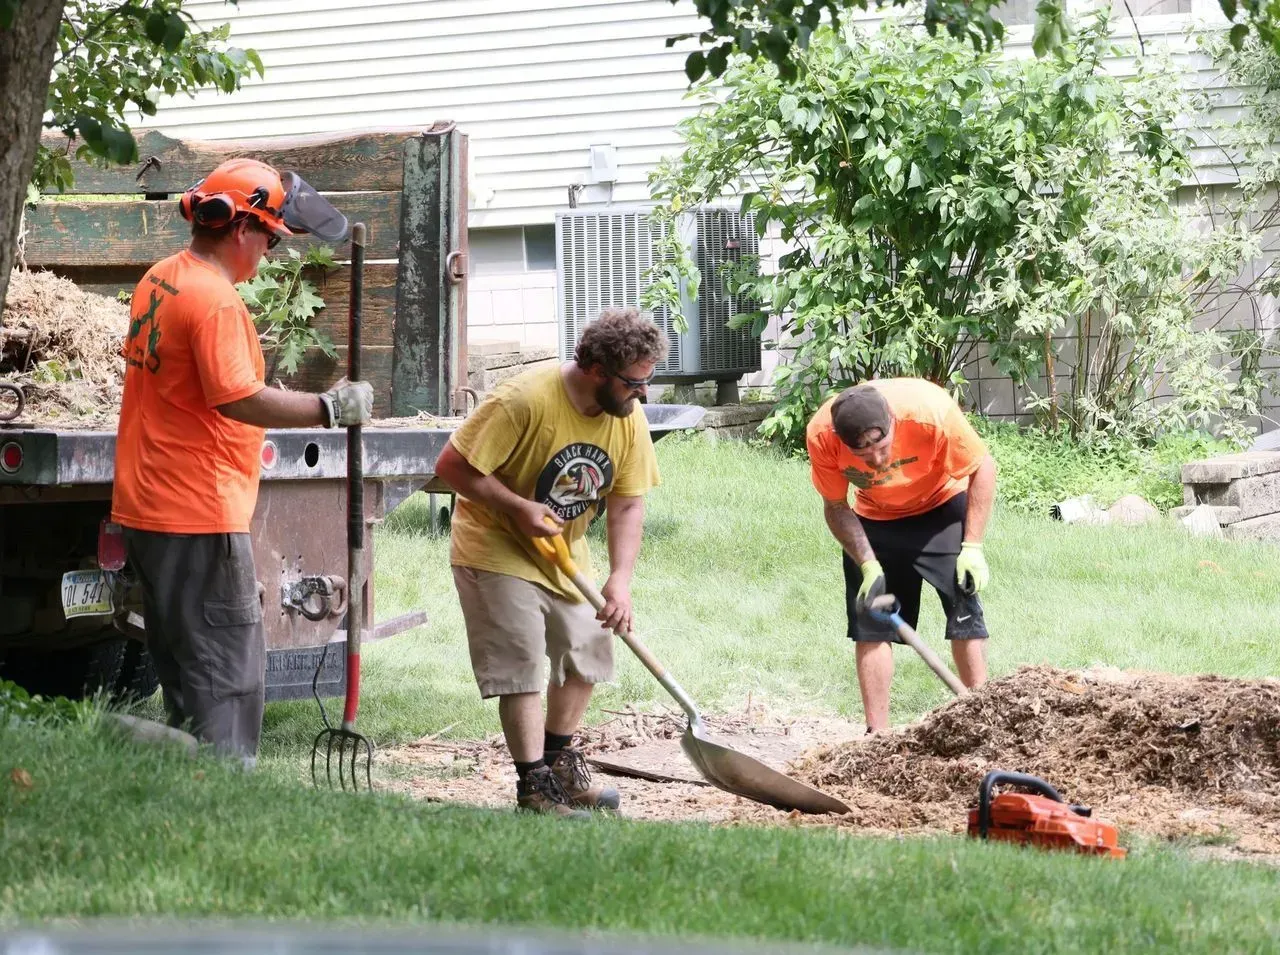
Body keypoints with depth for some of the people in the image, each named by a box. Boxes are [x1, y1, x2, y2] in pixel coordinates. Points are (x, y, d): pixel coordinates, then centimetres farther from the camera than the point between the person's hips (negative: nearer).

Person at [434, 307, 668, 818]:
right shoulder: (524, 401, -29)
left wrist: (620, 579, -18)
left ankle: (559, 763, 30)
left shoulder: (629, 417, -9)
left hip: (564, 555, 7)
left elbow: (627, 505, -6)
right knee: (522, 668, -11)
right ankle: (534, 785, -4)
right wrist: (519, 507, -30)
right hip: (497, 551, -7)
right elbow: (452, 466, -25)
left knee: (587, 652, 12)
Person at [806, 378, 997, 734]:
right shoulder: (821, 436, -31)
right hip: (874, 519, 2)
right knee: (869, 623, -4)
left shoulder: (932, 411, -37)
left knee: (964, 609, -10)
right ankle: (877, 735, 1)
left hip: (942, 507, -2)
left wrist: (972, 547, -22)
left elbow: (983, 467, -20)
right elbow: (836, 507, -14)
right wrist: (868, 565, -25)